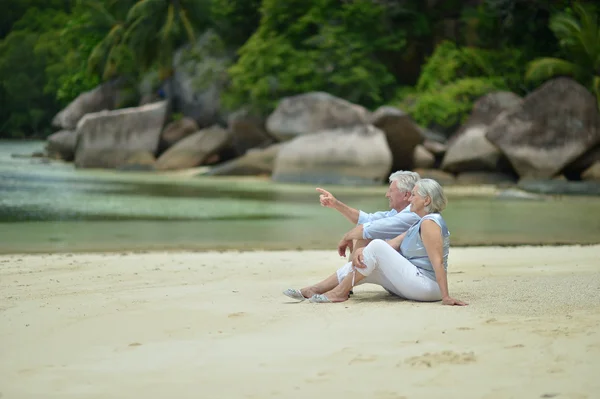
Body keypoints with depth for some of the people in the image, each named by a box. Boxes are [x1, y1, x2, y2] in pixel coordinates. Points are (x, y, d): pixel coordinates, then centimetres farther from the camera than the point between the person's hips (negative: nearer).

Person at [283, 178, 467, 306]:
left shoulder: (429, 222, -13)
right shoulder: (420, 224, 20)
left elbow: (437, 262, -21)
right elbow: (392, 244, 13)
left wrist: (445, 297, -28)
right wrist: (361, 250, -3)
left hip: (425, 286, -10)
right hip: (415, 285, 10)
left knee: (376, 246, -17)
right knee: (361, 263, 7)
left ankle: (340, 292, -10)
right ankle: (311, 291, 5)